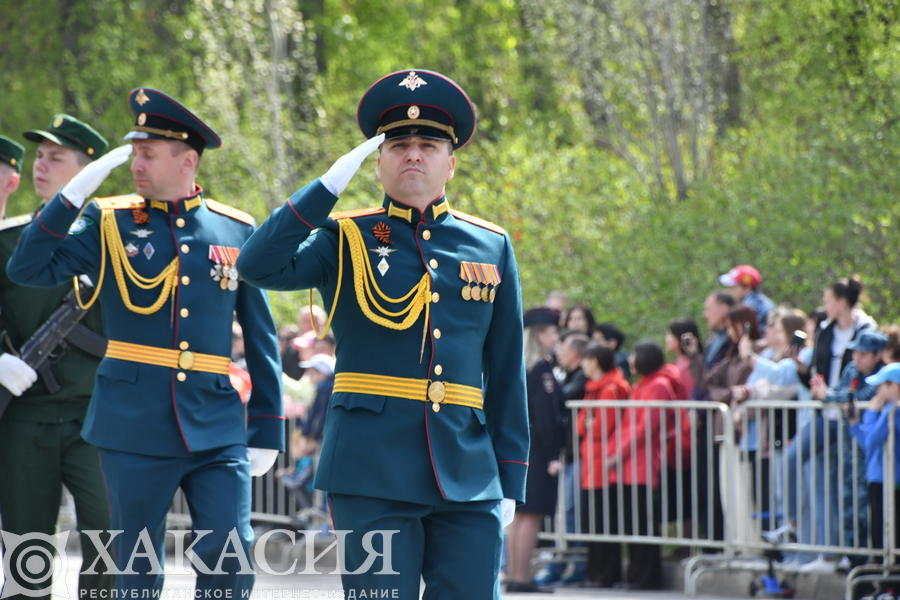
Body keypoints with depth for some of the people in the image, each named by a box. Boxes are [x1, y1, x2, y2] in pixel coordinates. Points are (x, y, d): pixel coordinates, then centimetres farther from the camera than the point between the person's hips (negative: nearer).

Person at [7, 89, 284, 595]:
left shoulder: (236, 231, 6)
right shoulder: (109, 223, 4)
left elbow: (261, 339, 10)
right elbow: (29, 268, -7)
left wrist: (266, 432, 9)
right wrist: (77, 191, -15)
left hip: (217, 429, 1)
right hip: (136, 427, 0)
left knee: (233, 561, -8)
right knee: (138, 570, 4)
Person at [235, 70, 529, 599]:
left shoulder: (492, 247, 12)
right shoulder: (346, 240, 6)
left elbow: (507, 374, 13)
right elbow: (259, 267, -12)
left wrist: (512, 483, 9)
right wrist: (330, 185, -12)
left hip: (469, 476, 2)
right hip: (374, 475, -2)